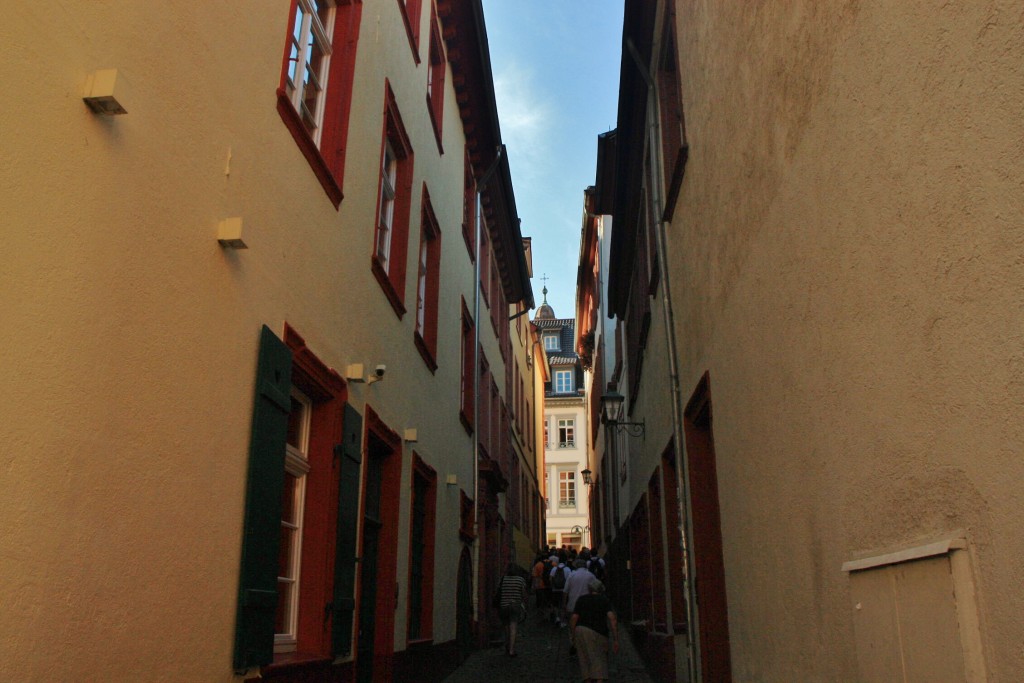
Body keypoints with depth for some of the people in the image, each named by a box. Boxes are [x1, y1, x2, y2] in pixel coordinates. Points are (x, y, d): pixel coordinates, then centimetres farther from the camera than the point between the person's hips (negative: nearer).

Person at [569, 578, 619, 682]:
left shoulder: (581, 599, 15)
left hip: (580, 630, 1)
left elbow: (573, 618, 3)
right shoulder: (605, 600, 12)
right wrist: (615, 640, -5)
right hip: (598, 633, -1)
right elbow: (612, 618, -3)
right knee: (599, 662, 2)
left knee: (585, 660, 10)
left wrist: (572, 636, 10)